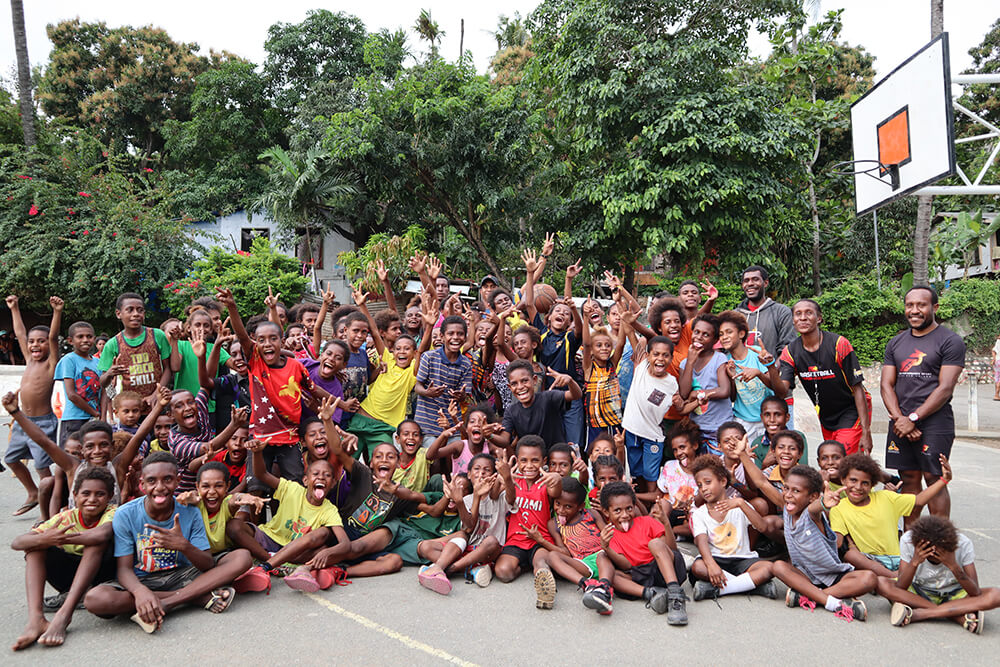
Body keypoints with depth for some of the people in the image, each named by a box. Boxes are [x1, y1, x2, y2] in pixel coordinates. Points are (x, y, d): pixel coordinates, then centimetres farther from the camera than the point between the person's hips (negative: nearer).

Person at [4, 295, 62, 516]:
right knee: (11, 459, 18)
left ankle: (48, 513, 4)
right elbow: (19, 333, 20)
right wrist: (14, 309, 25)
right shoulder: (29, 361, 10)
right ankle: (33, 494, 36)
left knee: (42, 467, -5)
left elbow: (53, 336, -21)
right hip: (23, 421, 8)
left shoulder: (51, 363, -8)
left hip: (43, 423, -8)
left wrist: (57, 312, -32)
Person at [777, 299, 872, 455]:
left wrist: (866, 432, -18)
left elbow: (857, 388, -15)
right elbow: (782, 390, -18)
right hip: (826, 418, 5)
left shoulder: (839, 344, -18)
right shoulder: (791, 351, -7)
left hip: (851, 413, -5)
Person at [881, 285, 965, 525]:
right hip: (901, 422, 5)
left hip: (935, 422, -5)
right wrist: (899, 419, -7)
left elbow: (945, 388, -10)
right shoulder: (896, 343, 14)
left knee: (934, 479, -4)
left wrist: (913, 418, -14)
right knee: (909, 479, 8)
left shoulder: (950, 341, -2)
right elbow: (887, 385, 9)